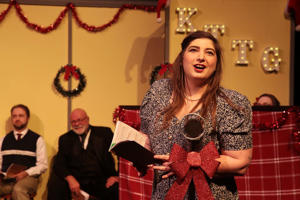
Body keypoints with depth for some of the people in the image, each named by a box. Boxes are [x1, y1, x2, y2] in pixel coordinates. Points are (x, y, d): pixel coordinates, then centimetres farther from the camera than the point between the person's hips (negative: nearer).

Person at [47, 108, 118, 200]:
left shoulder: (103, 133, 12)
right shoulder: (65, 139, 14)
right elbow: (59, 164, 4)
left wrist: (114, 175, -14)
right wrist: (70, 178, -18)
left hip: (99, 181, 0)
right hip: (75, 179, 1)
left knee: (117, 189, -30)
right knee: (55, 184, -28)